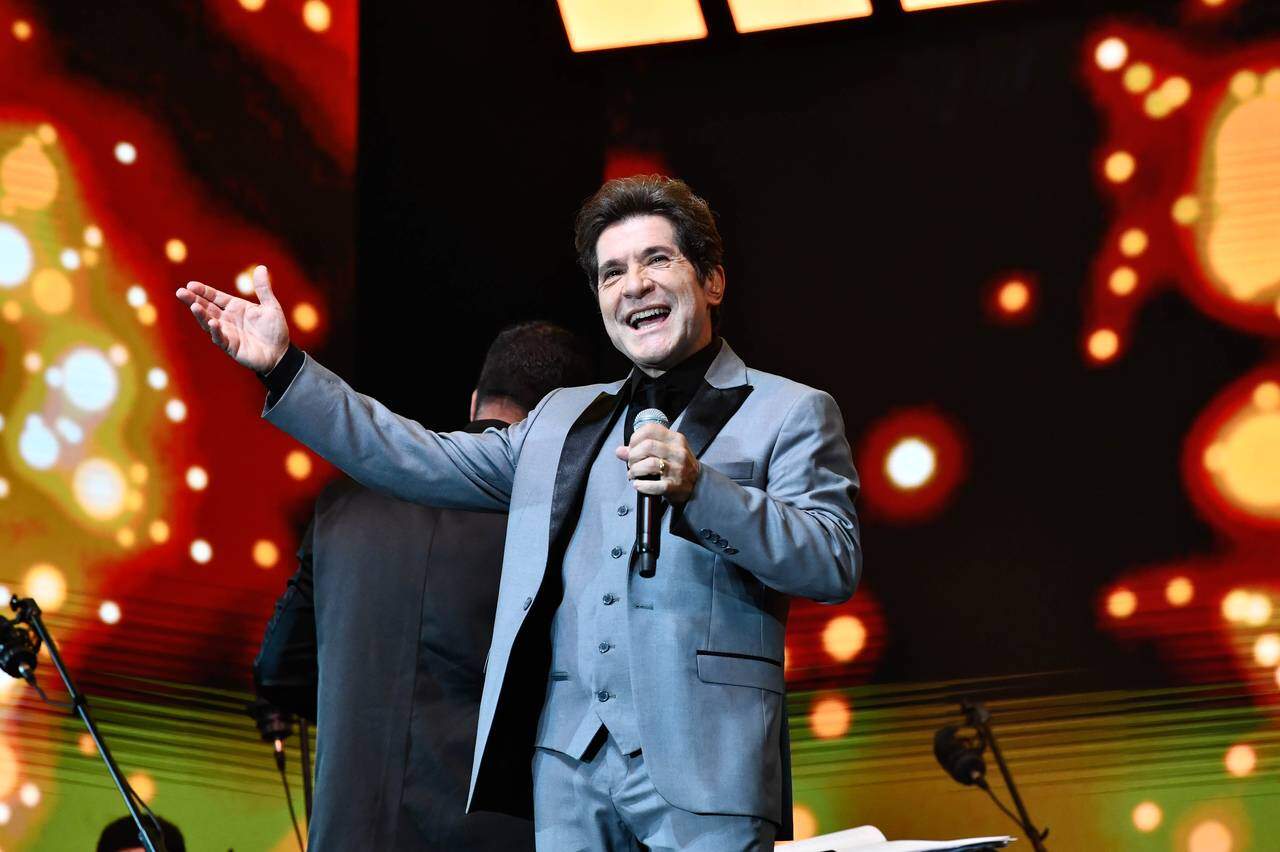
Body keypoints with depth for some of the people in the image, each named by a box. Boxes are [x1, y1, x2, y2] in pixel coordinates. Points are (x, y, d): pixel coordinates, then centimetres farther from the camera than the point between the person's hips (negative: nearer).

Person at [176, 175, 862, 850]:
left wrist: (698, 489, -19)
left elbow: (836, 562, -6)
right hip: (565, 759, 5)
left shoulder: (791, 412, 6)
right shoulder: (562, 419, 24)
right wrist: (283, 368, 14)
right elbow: (425, 464, 19)